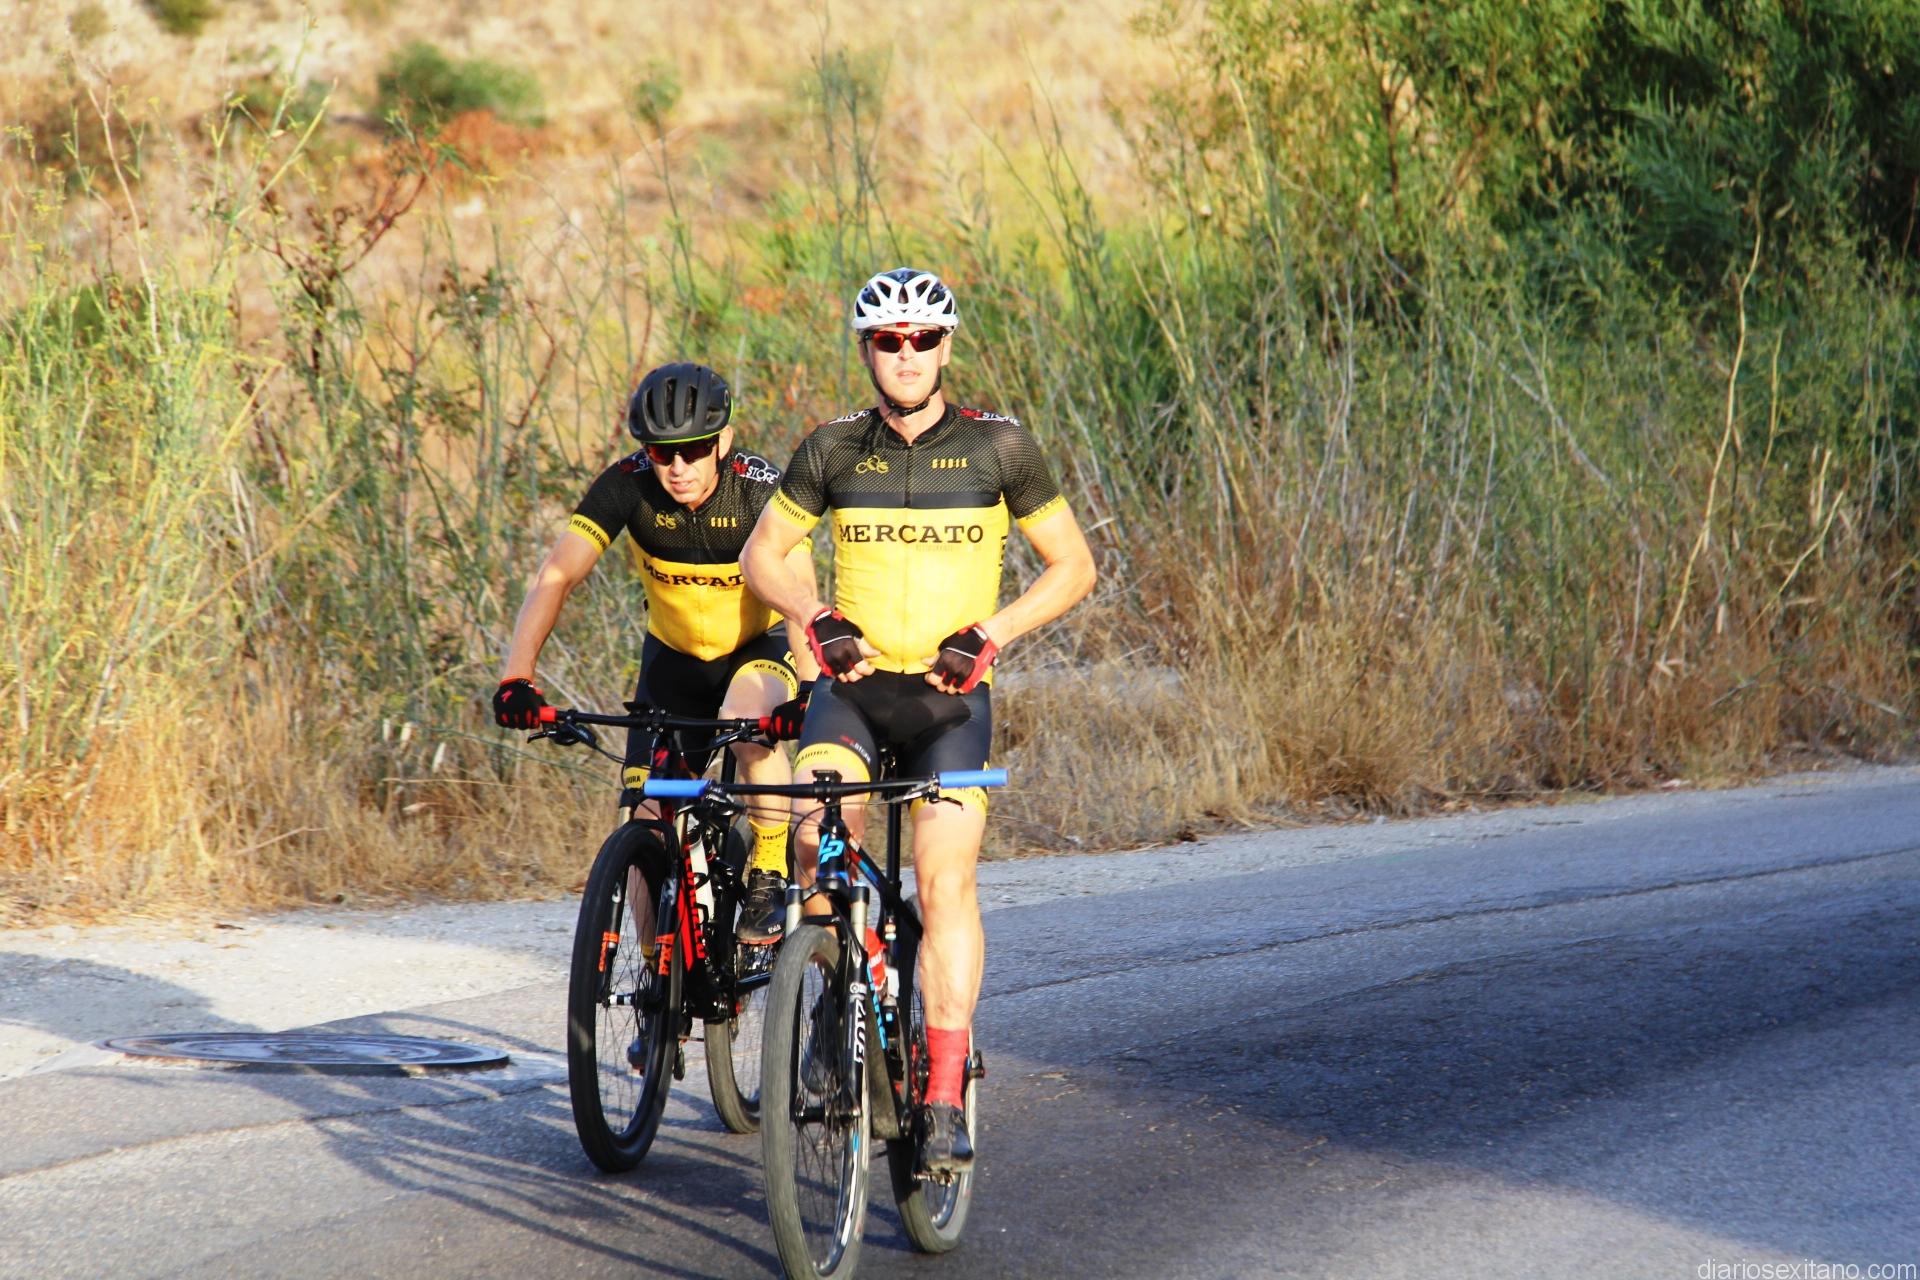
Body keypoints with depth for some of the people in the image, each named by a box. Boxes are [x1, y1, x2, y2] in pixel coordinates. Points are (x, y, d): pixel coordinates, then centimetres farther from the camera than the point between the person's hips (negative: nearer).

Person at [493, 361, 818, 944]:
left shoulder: (761, 488, -27)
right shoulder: (628, 485, -23)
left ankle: (771, 876, -18)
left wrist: (811, 689, -55)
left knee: (746, 715, -36)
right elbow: (556, 575, -30)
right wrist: (516, 677, -44)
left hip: (761, 647, -3)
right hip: (674, 656, 3)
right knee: (649, 824, -7)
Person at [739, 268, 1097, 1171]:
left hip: (949, 695, -1)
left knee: (945, 881, -16)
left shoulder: (997, 446, -1)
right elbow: (762, 554, 12)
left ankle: (945, 1099, -14)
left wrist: (987, 635, -10)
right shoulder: (833, 450, 3)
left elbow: (1072, 565, 3)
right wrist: (820, 620, -8)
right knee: (815, 832, -25)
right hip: (853, 684, 1)